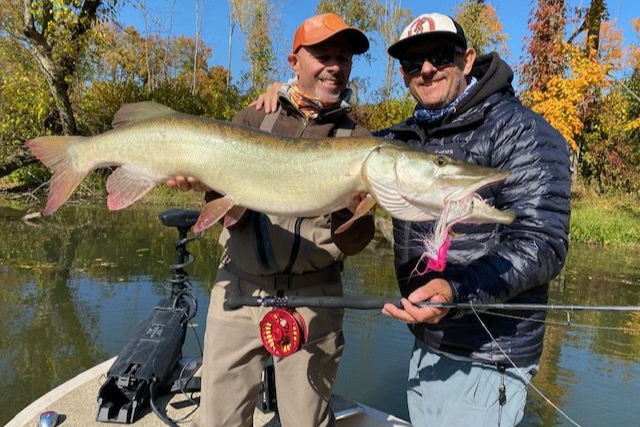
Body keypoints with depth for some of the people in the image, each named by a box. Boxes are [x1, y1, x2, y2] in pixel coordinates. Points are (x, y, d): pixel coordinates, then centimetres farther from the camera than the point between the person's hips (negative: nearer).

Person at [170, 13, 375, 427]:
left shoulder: (356, 139, 1)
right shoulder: (255, 118, 5)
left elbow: (355, 242, -4)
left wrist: (350, 212, -25)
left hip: (312, 297, -1)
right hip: (240, 287, 1)